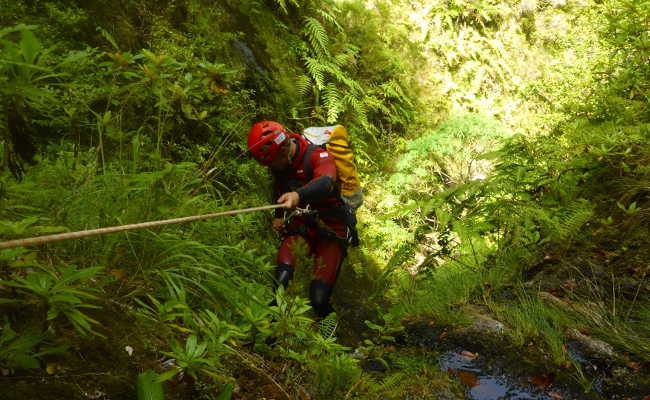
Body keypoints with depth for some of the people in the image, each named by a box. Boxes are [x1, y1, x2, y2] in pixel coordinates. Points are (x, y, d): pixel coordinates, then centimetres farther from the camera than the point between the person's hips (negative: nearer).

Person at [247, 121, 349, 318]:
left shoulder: (318, 157, -17)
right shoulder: (280, 165, 4)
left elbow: (326, 183, -40)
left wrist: (298, 196, -60)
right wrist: (278, 217, 8)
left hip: (330, 230, -4)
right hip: (300, 227, 5)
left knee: (319, 299, -18)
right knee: (282, 279, -26)